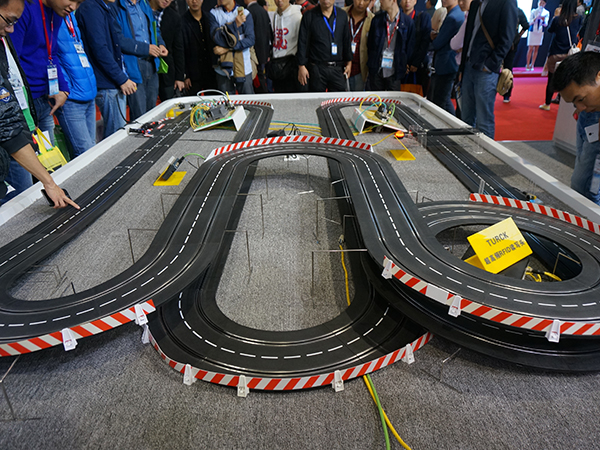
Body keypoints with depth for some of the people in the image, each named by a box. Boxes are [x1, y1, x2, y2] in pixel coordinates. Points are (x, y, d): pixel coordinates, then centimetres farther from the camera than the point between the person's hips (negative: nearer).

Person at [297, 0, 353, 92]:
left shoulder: (342, 15, 11)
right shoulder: (309, 16, 2)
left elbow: (347, 41, 16)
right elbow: (302, 42, 0)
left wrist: (349, 62, 14)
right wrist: (301, 66, -5)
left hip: (337, 68, 3)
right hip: (317, 67, -2)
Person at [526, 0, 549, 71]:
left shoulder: (546, 12, 4)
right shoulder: (533, 11, 1)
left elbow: (545, 25, -2)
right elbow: (530, 23, -6)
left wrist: (543, 20, -22)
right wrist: (536, 17, -22)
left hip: (540, 32, 2)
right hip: (532, 31, -2)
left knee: (536, 49, 3)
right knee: (530, 48, -6)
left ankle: (532, 65, 7)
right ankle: (528, 65, -1)